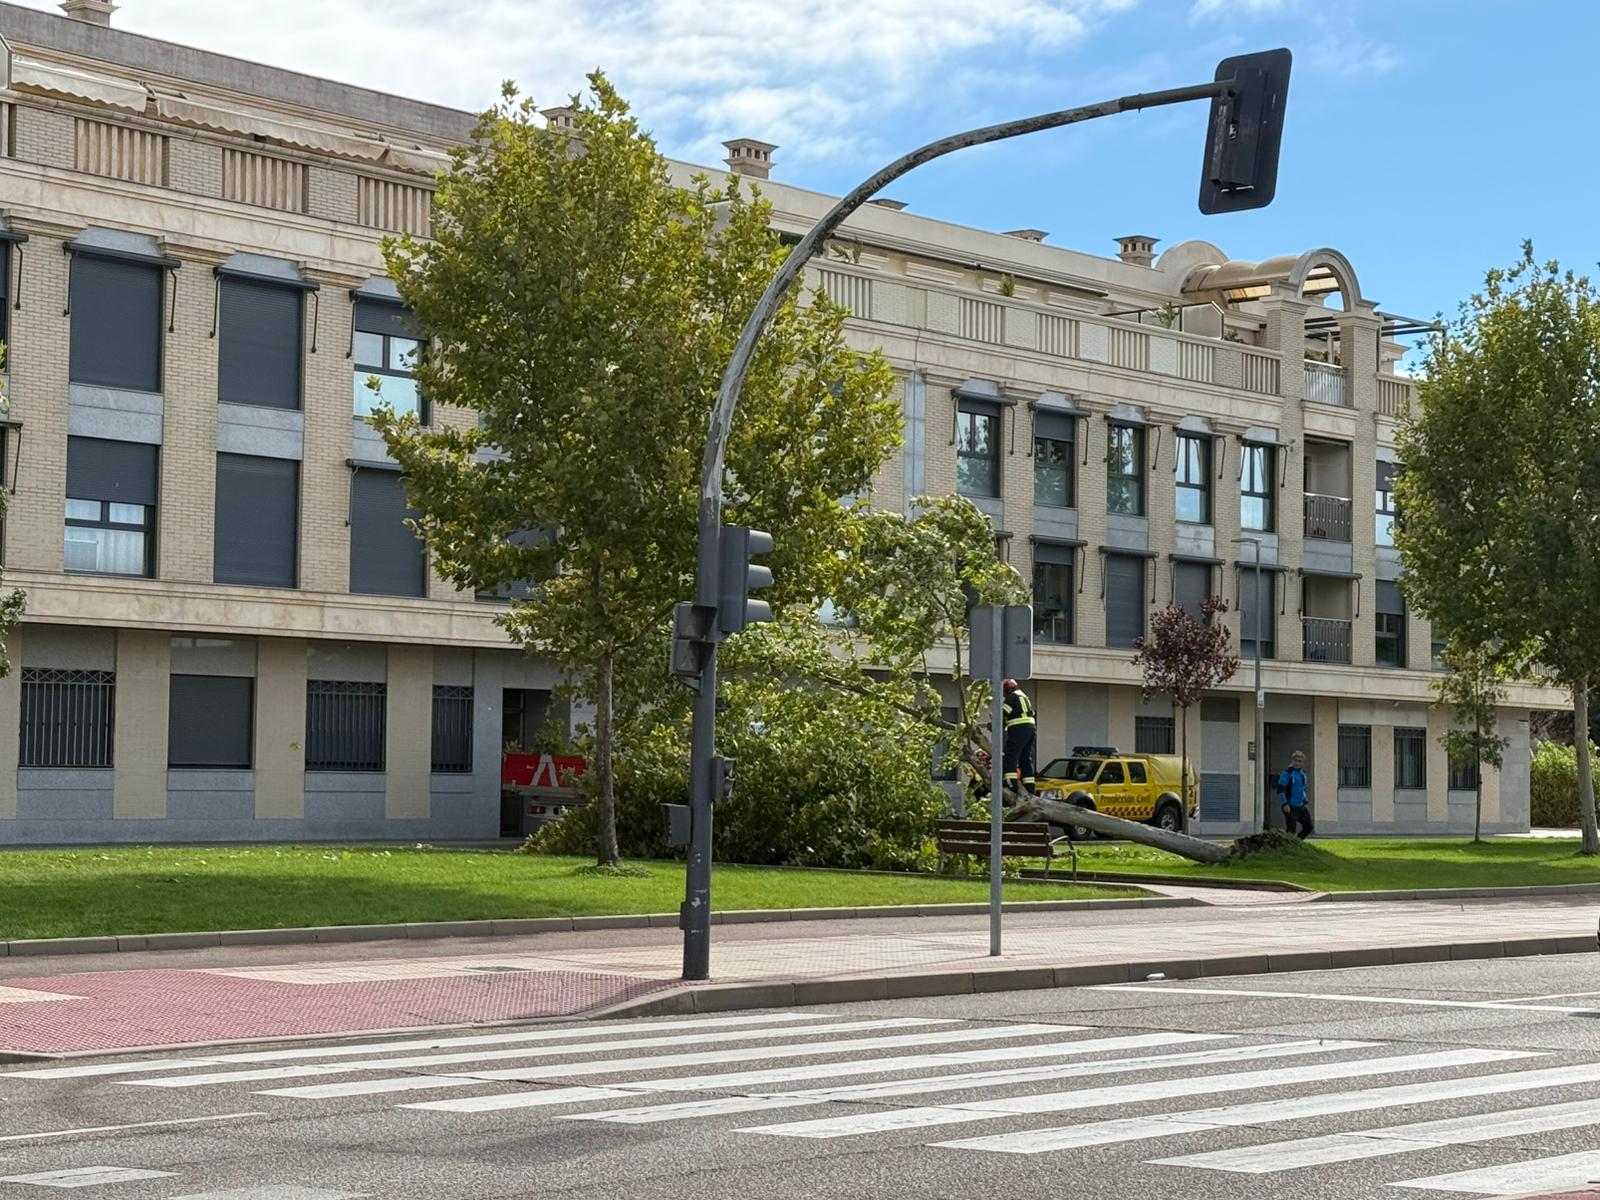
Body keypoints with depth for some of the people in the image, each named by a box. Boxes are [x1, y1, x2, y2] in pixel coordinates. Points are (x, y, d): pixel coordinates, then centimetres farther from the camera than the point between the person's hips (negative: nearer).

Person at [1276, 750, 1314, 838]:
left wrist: (1305, 802, 15)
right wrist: (1285, 804, -19)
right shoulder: (1287, 773, -11)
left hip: (1301, 807, 7)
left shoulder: (1303, 774, 12)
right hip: (1290, 807, -7)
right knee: (1291, 829, -5)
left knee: (1309, 827, 7)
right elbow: (1280, 790, -13)